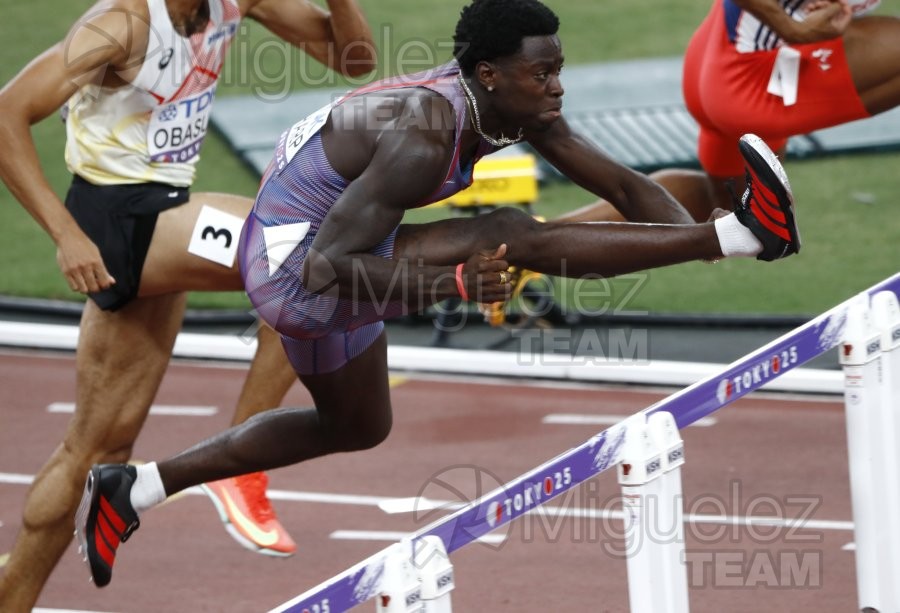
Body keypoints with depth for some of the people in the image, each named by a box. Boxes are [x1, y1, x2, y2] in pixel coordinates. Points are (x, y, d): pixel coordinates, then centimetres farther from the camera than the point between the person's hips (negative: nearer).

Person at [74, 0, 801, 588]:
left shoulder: (513, 104, -8)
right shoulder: (424, 134, -33)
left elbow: (617, 182, -2)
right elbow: (329, 266, -33)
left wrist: (692, 235, -16)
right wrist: (452, 284, -42)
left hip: (324, 252, 9)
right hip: (296, 262, -9)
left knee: (357, 428, 27)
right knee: (512, 239, -24)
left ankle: (132, 490, 31)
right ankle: (741, 234, -30)